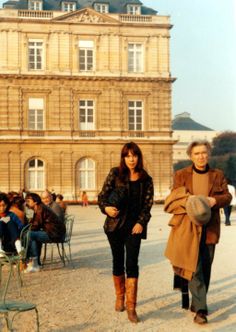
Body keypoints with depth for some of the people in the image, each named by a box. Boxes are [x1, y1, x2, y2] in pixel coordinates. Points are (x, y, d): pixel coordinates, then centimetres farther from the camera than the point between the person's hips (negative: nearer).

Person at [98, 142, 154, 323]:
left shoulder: (146, 180, 2)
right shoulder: (115, 174, 0)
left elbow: (148, 204, 1)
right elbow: (102, 195, 1)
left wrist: (141, 222, -11)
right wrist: (106, 207, -18)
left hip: (134, 226, -1)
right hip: (115, 224, 1)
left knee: (132, 263, -9)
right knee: (118, 261, 12)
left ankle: (131, 306, -8)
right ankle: (120, 297, 31)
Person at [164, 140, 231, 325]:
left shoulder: (218, 175, 10)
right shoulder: (181, 175, 6)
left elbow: (227, 196, 5)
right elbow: (173, 198, 2)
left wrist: (214, 200, -15)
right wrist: (188, 200, -17)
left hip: (209, 228, 3)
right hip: (188, 227, -3)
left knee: (206, 267, 9)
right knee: (194, 267, -10)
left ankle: (197, 303, 24)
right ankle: (200, 309, -11)